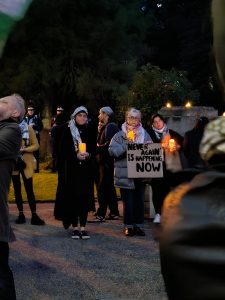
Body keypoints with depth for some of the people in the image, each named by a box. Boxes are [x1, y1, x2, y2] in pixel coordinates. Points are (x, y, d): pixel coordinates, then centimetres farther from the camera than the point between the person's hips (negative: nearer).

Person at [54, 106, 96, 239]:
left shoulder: (89, 131, 10)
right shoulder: (67, 130, 1)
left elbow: (94, 149, 10)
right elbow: (63, 150, -3)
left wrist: (88, 155, -11)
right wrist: (76, 156, -16)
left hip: (86, 169, 2)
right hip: (71, 169, -2)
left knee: (85, 197, -1)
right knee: (73, 197, -3)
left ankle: (83, 227, 4)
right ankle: (75, 227, 5)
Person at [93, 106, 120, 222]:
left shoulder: (111, 126, -12)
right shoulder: (105, 127, 18)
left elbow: (109, 144, -21)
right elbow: (100, 142, 15)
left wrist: (98, 148, -9)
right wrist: (99, 132, 4)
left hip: (107, 161, -10)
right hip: (104, 161, 10)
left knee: (102, 187, -10)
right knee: (109, 187, 14)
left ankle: (101, 214, -10)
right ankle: (114, 212, 20)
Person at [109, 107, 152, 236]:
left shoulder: (145, 135, 12)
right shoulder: (120, 135, 1)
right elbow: (112, 151, -9)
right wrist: (126, 145, -20)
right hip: (125, 175, -3)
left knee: (139, 200, 6)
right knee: (128, 201, -2)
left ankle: (138, 225, 15)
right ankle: (129, 226, 6)